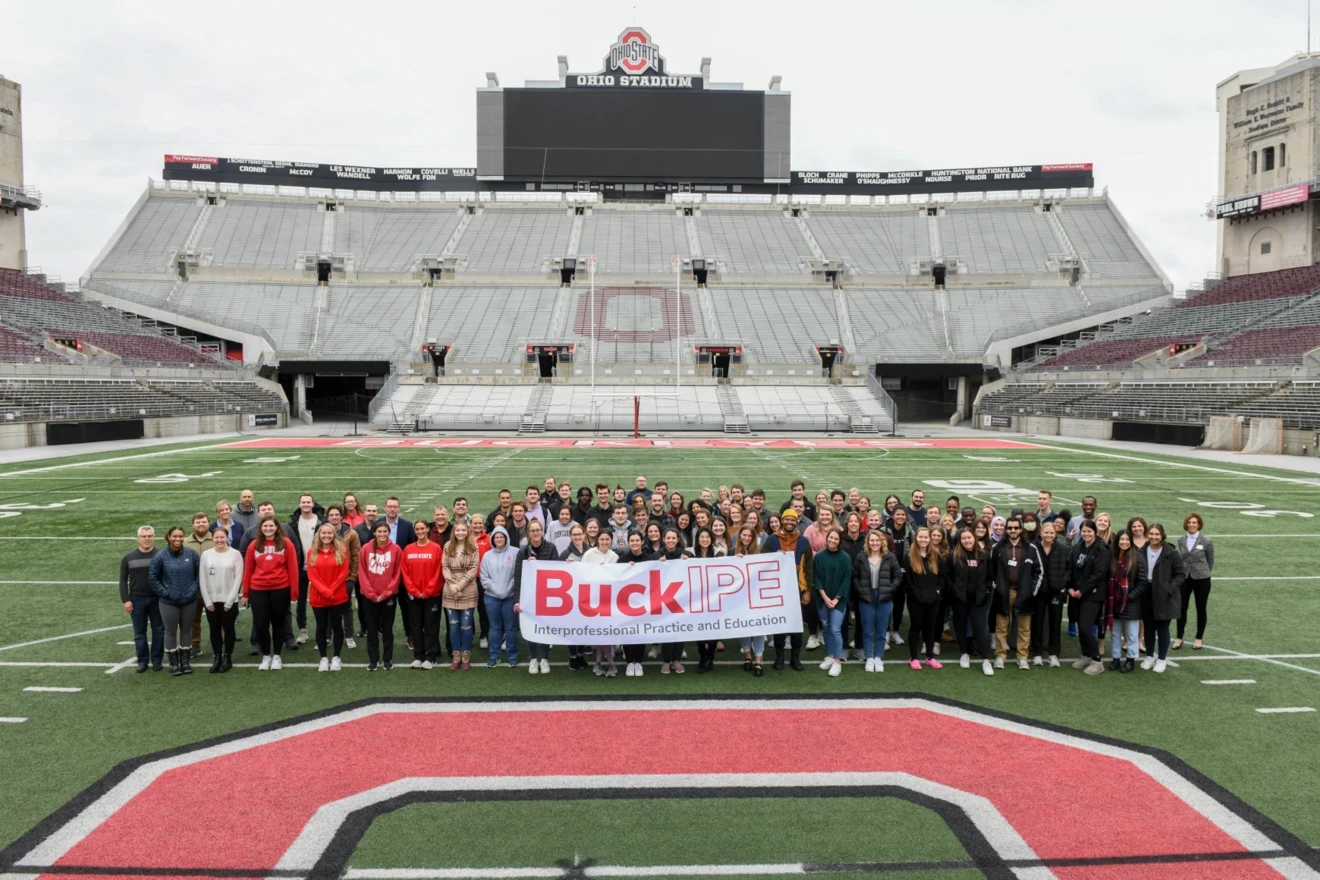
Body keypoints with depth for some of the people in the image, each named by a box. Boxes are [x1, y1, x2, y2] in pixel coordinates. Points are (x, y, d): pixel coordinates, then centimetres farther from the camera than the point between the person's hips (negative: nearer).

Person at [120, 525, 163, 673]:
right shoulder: (129, 558, 2)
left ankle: (156, 659, 17)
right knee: (139, 633, 7)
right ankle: (142, 660, 17)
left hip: (157, 599, -1)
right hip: (137, 600, 1)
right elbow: (123, 580, 4)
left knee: (158, 630, 6)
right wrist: (125, 600, -4)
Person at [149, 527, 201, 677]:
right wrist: (164, 593, -7)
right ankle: (173, 663, 19)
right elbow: (152, 578, -5)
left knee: (186, 630, 13)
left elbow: (200, 573, 4)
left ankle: (185, 661, 26)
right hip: (169, 602, -2)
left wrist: (196, 589, -3)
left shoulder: (191, 553, -5)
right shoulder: (160, 556, -11)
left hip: (189, 600, 2)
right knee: (171, 631, 8)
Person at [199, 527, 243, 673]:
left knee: (228, 629, 5)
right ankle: (217, 657, 18)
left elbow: (238, 578, -6)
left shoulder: (235, 554, -4)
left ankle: (227, 658, 15)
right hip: (211, 600, 2)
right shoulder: (206, 554, 3)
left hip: (229, 600, -2)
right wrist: (207, 601, -4)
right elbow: (202, 579, 2)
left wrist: (229, 600, -10)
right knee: (214, 629, 8)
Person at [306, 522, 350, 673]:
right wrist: (325, 591, -14)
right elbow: (311, 576, -3)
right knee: (321, 627, 7)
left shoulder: (341, 550, -1)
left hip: (338, 597, -1)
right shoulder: (312, 552, 3)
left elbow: (343, 573, -6)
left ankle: (336, 657, 16)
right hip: (318, 597, 1)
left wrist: (331, 590, -13)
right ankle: (323, 658, 16)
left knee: (337, 626, 6)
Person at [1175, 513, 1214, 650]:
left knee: (1201, 609, 9)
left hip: (1201, 579, -2)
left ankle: (1199, 638, 23)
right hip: (1184, 578, 2)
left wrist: (1205, 573, 8)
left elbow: (1211, 561, 3)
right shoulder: (1181, 541, 3)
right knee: (1181, 608, 1)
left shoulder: (1206, 542, -6)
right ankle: (1179, 638, 12)